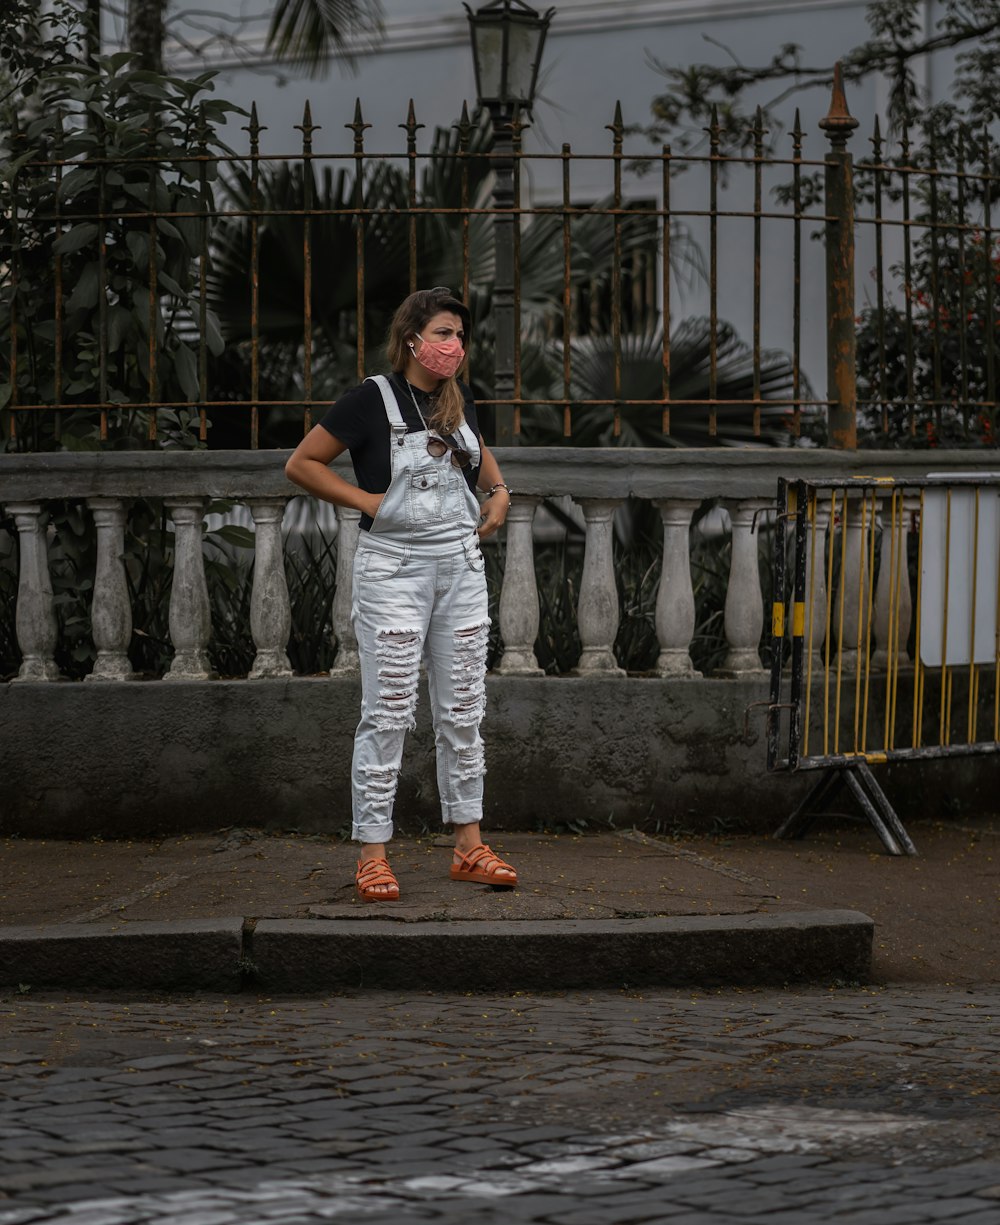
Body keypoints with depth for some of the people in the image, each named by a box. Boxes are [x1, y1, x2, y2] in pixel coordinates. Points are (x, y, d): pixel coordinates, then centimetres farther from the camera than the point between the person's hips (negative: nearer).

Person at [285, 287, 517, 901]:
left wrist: (499, 492, 13)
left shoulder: (460, 401, 9)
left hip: (461, 565, 6)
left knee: (463, 711, 8)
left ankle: (469, 847, 14)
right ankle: (373, 855, -1)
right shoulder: (374, 399, -9)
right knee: (389, 713, -6)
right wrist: (366, 501, -11)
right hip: (393, 567, -6)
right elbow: (302, 463, -6)